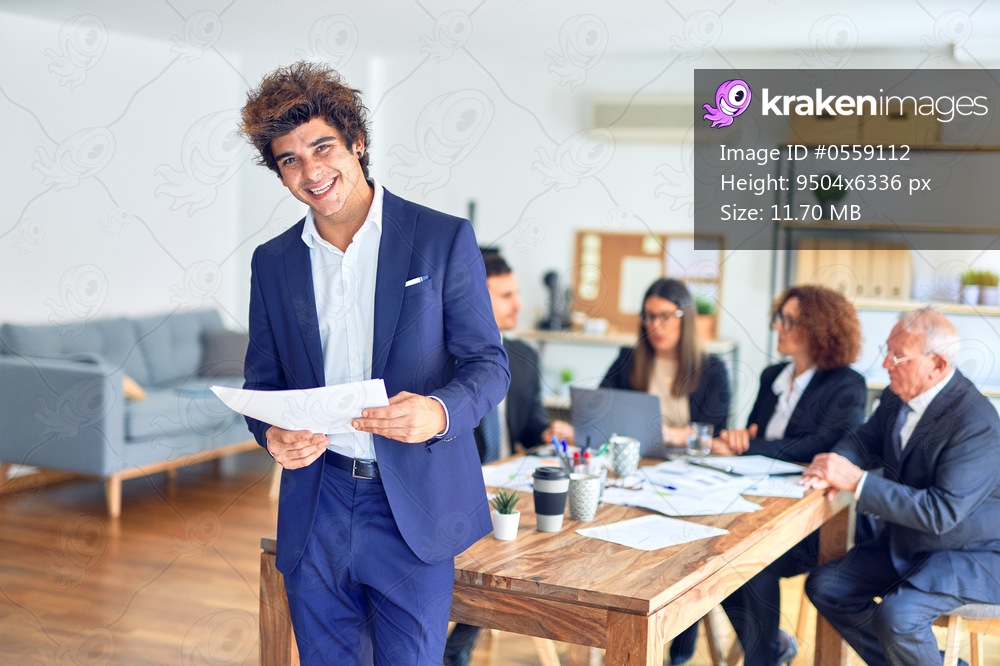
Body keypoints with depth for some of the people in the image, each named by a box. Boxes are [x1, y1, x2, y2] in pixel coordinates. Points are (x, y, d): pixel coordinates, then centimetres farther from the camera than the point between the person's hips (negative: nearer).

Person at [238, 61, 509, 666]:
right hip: (315, 508, 4)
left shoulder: (444, 239, -3)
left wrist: (440, 411, -24)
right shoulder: (273, 262, 9)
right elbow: (263, 381, 14)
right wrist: (273, 435, -9)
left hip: (414, 509, -3)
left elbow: (490, 363, -2)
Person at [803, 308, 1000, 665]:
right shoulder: (898, 396, -3)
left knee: (897, 615, -30)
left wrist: (857, 481, -34)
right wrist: (833, 465, -17)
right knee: (825, 586, 0)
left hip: (970, 555, -8)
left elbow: (942, 513, -31)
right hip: (906, 542, 8)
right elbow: (865, 440, 9)